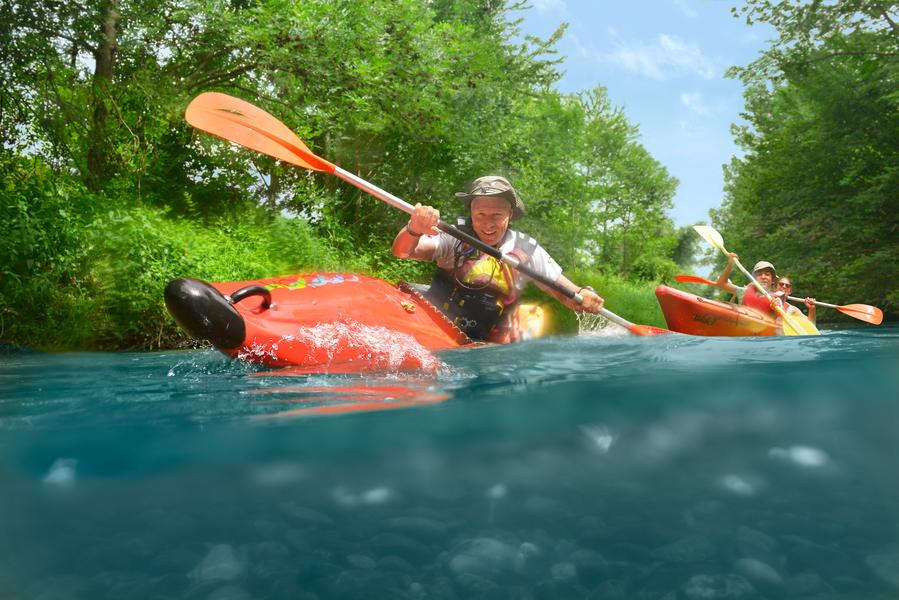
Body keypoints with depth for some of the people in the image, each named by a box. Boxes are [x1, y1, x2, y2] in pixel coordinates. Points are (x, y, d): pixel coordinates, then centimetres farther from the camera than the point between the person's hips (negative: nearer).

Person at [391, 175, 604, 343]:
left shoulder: (527, 250, 0)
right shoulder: (454, 238, -6)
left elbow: (567, 293, 4)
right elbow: (402, 251, -18)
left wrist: (583, 294, -19)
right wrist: (414, 229, -40)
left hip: (491, 343, 1)